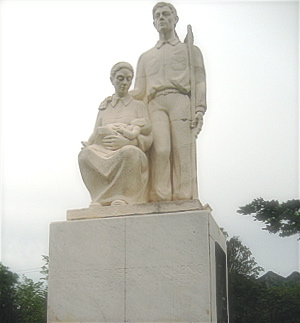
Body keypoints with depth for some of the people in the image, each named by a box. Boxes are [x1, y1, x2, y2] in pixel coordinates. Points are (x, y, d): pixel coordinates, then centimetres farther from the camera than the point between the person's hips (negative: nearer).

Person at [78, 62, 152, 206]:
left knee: (130, 152, -39)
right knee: (86, 154, -32)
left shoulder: (138, 105, 17)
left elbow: (148, 139, 5)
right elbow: (95, 135, 19)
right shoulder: (104, 107, 25)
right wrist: (88, 144, -7)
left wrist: (126, 141, -16)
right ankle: (101, 199, -29)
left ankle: (121, 198, -31)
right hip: (103, 154, 2)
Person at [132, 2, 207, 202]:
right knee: (160, 150, -18)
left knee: (182, 152, -15)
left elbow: (199, 82, 11)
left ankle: (184, 199, -18)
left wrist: (200, 110, -5)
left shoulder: (190, 49, 25)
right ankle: (160, 199, -23)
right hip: (155, 105, 2)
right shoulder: (146, 57, 32)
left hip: (180, 101, -1)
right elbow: (139, 91, 25)